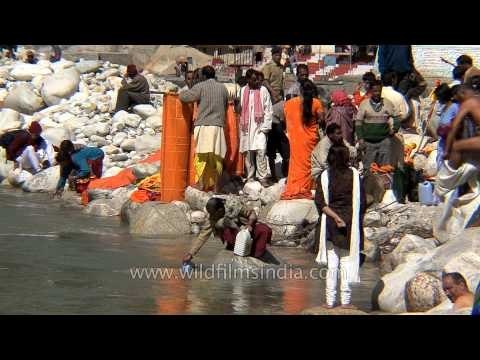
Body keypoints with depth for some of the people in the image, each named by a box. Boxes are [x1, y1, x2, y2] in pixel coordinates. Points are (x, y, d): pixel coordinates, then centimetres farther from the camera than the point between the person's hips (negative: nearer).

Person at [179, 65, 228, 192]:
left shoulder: (201, 87, -3)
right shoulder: (223, 88, 10)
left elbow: (184, 97, -6)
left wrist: (181, 93, 15)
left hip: (203, 126, -4)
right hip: (219, 126, 4)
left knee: (201, 157, -2)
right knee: (216, 157, 7)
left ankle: (200, 184, -7)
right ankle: (214, 185, 9)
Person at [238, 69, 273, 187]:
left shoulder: (263, 90, 2)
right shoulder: (242, 91, 7)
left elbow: (268, 110, 1)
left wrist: (265, 126, -6)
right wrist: (241, 125, 1)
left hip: (259, 125, -2)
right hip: (246, 127, 2)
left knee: (261, 151, -12)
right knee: (248, 152, 4)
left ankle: (263, 177, -5)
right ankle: (250, 177, 12)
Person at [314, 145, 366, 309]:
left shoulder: (324, 176, -3)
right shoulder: (354, 174, -3)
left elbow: (320, 202, -11)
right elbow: (361, 201, -1)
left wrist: (335, 216, -11)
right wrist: (357, 219, 10)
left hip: (331, 224, 0)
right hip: (351, 224, 0)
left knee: (332, 264, 5)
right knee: (347, 263, 5)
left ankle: (330, 300, 5)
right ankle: (345, 300, 3)